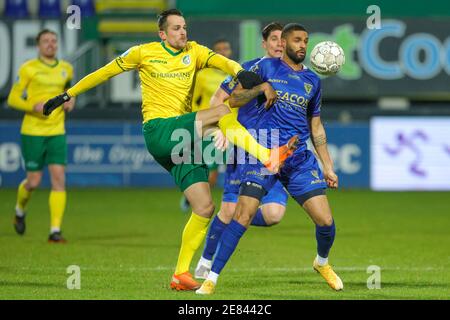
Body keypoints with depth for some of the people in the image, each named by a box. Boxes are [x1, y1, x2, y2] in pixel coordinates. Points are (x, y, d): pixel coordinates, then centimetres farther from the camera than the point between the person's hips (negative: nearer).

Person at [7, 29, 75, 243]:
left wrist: (70, 101, 7)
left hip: (57, 132, 3)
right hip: (32, 132, -3)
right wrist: (34, 106, -21)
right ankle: (20, 210, 35)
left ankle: (55, 231, -9)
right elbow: (13, 99, -4)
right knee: (34, 181, 1)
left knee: (59, 178, -10)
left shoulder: (66, 69, 9)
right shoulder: (28, 69, -5)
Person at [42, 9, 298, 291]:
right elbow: (105, 72, 12)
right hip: (158, 130, -5)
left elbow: (220, 61, -9)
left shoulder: (194, 52, 11)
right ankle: (267, 156, -36)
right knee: (223, 112, -25)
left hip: (183, 138, 5)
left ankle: (181, 274, 4)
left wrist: (240, 72, -31)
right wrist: (67, 95, 13)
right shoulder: (144, 53, 5)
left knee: (205, 207, -3)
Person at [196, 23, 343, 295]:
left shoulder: (312, 80, 13)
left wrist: (328, 167, 16)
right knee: (243, 215, -15)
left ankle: (322, 263, 29)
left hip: (301, 159, 3)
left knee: (326, 221, -3)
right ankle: (212, 278, -7)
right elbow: (234, 100, 2)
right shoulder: (267, 67, 3)